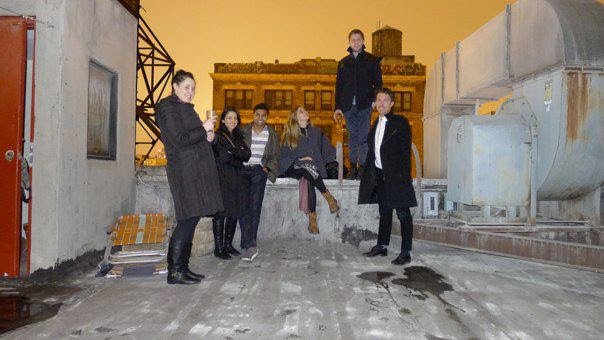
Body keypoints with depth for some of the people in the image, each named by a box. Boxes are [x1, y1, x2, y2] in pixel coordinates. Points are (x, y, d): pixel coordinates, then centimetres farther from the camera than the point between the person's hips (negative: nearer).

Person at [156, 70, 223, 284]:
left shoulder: (185, 107, 23)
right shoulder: (168, 107, -5)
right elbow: (178, 140, -15)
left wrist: (208, 136, 8)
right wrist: (204, 129, -10)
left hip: (195, 168, 9)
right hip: (184, 169, -9)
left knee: (191, 218, 7)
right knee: (188, 219, -10)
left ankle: (181, 267, 13)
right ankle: (175, 271, -3)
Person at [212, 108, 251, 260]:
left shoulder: (238, 137, 21)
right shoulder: (218, 136, 1)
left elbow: (247, 155, 7)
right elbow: (221, 157, -12)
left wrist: (232, 152, -6)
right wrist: (239, 154, -2)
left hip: (237, 179, 6)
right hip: (223, 179, -6)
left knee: (235, 212, 5)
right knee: (221, 212, -7)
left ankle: (228, 244, 15)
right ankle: (219, 248, -2)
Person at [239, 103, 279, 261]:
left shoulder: (272, 134, 14)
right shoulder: (243, 131, 12)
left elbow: (274, 156, 13)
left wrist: (267, 167, -3)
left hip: (259, 169, 0)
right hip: (243, 168, 0)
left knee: (255, 204, -19)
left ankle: (247, 245, -19)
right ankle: (250, 244, -16)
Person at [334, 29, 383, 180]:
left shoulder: (372, 60, 9)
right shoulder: (343, 62, 17)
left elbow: (378, 82, 6)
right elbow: (339, 85, 15)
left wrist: (375, 101, -9)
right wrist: (338, 107, 7)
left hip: (365, 105, -3)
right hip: (348, 105, 3)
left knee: (363, 136, -8)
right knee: (352, 136, 6)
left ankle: (362, 167, -5)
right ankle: (353, 167, 10)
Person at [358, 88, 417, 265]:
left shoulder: (400, 122, -6)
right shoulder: (376, 124, 15)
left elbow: (405, 151, -11)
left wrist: (405, 177, -17)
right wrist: (370, 174, 9)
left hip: (396, 176, -7)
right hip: (379, 175, 7)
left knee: (403, 214, -2)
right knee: (384, 212, 16)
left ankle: (405, 253, 3)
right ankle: (382, 246, 27)